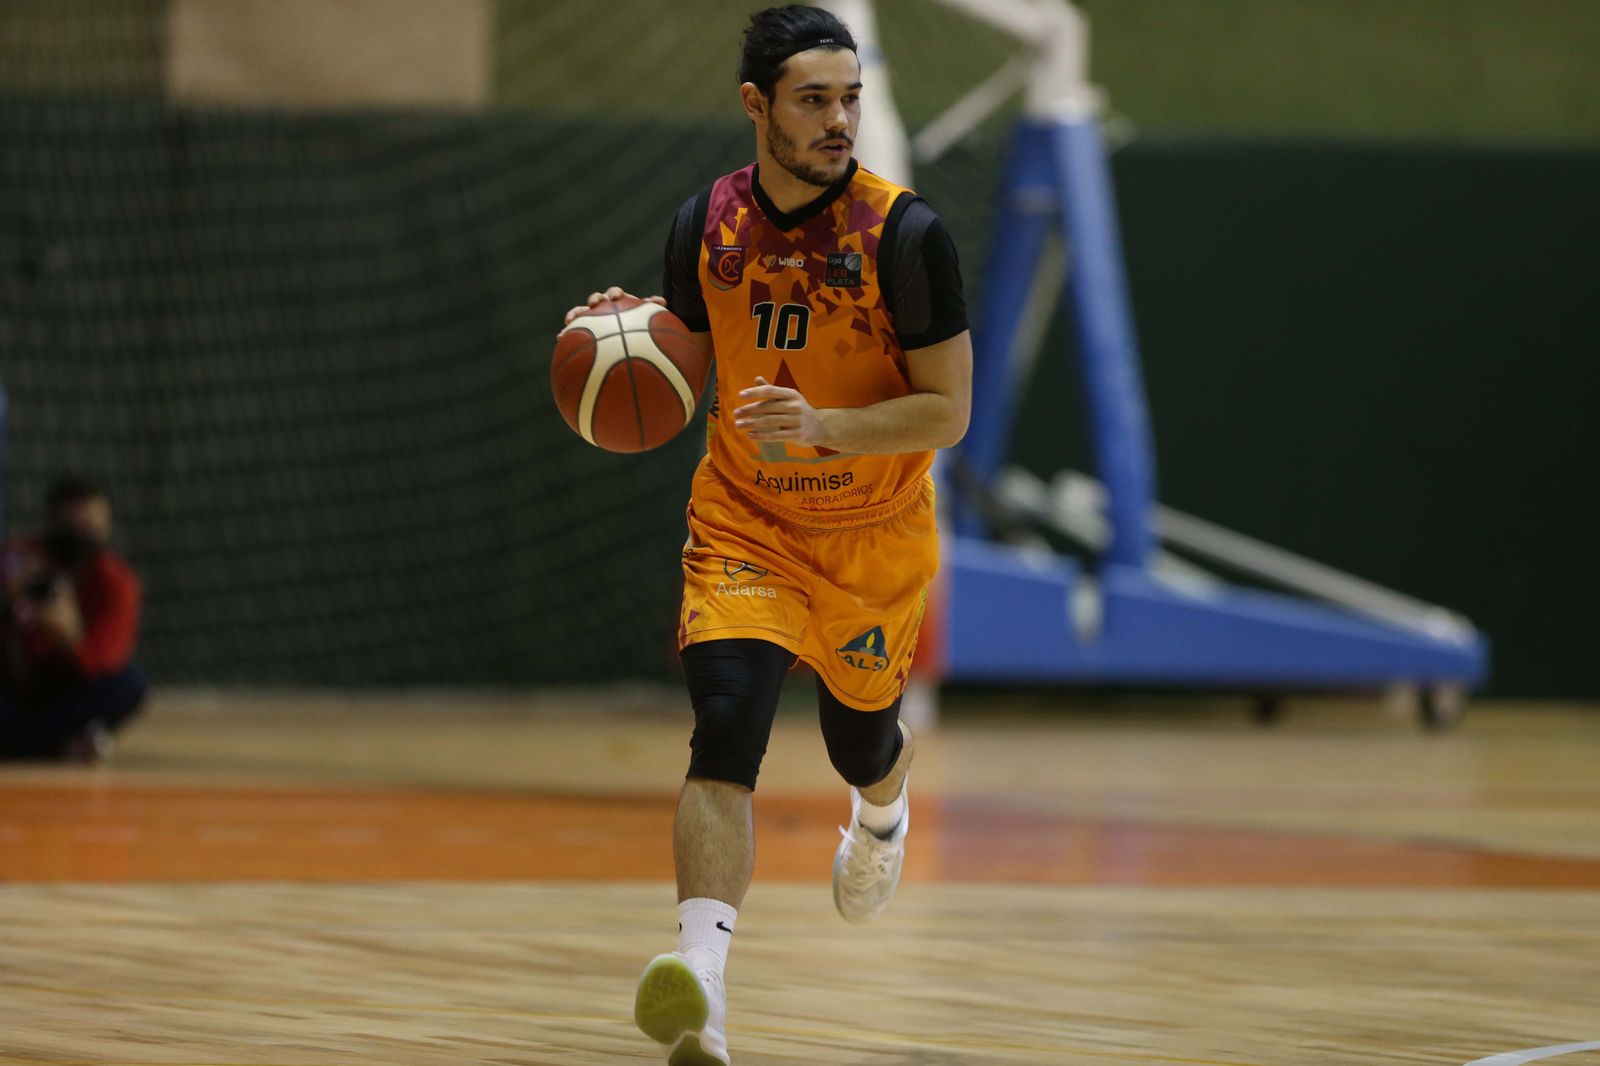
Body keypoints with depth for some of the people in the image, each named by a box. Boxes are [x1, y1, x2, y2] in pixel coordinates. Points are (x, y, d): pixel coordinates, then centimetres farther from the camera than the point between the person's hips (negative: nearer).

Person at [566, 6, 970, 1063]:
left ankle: (884, 815, 59)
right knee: (726, 728, -21)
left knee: (860, 743, 18)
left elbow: (947, 412, -17)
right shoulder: (706, 224, -6)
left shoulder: (903, 233, -19)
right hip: (743, 524, 1)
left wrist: (820, 426, -32)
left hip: (875, 538, -1)